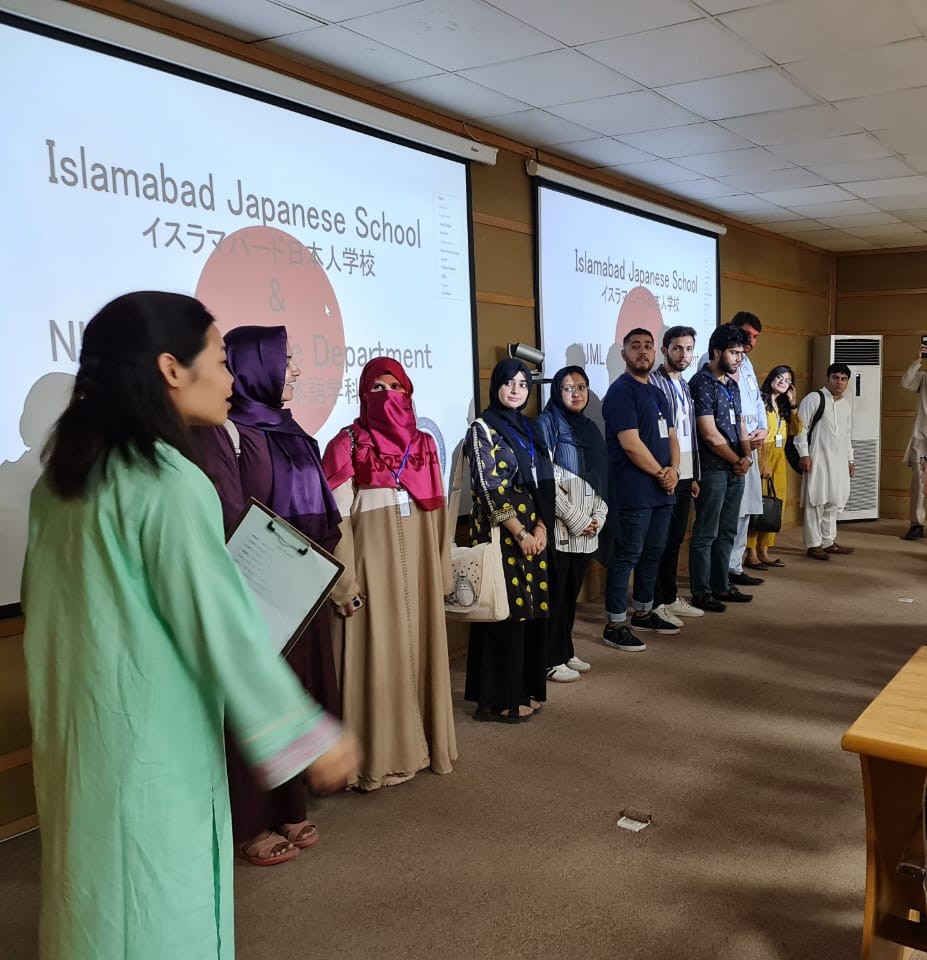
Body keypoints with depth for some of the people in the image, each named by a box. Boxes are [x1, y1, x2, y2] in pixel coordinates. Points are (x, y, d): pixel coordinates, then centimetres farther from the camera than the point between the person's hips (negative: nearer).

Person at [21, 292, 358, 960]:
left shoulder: (62, 478, 4)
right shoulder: (172, 484, -21)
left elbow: (51, 604, 13)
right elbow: (223, 627, -22)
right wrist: (310, 735, -14)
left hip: (76, 732, 8)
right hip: (153, 741, -8)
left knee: (95, 901, 21)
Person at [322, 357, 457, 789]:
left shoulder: (423, 444, 11)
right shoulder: (348, 445, -4)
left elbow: (437, 511, 13)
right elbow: (336, 518, -8)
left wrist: (442, 570, 11)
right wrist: (345, 583, -13)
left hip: (418, 565, 5)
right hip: (373, 566, -5)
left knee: (421, 649, 11)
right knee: (377, 658, -1)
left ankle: (424, 745, 25)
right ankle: (377, 759, 10)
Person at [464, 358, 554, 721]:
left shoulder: (528, 428, 14)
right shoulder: (483, 428, -7)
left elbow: (543, 483, 12)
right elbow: (490, 489, -13)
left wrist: (541, 526, -1)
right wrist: (519, 533, -14)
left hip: (534, 531, 7)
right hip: (500, 533, -7)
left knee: (530, 609, 10)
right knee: (505, 613, -4)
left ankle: (525, 690, 22)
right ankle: (499, 699, 6)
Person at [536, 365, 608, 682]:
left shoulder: (590, 428, 16)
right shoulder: (547, 424, -6)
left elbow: (600, 479, 16)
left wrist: (598, 517, 1)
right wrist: (575, 521, -13)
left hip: (586, 529, 6)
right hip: (559, 527, -6)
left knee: (572, 592, 13)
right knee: (555, 593, -1)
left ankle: (566, 652, 23)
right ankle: (552, 660, 7)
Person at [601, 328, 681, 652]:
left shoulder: (658, 394, 18)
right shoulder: (621, 391, -10)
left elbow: (671, 436, 16)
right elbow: (630, 443, -18)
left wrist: (673, 470, -3)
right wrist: (661, 473, -10)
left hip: (662, 489, 9)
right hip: (634, 491, -9)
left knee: (653, 553, 15)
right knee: (627, 555, -5)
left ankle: (643, 613, 28)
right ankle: (615, 625, 1)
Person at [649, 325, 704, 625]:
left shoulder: (684, 386, 16)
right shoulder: (653, 383, -11)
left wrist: (694, 476, 17)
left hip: (685, 476, 8)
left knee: (675, 538, 14)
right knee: (658, 540, -1)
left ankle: (670, 598, 24)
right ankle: (654, 604, 7)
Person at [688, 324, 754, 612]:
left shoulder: (732, 384, 15)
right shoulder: (702, 383, -12)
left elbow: (740, 424, 16)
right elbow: (710, 434, -16)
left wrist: (747, 456, -1)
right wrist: (736, 461, -7)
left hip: (735, 469, 9)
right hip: (713, 469, -8)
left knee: (727, 531, 14)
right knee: (706, 533, -2)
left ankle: (721, 585, 23)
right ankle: (701, 592, 5)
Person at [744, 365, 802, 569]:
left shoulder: (783, 405, 19)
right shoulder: (760, 400, -7)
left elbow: (795, 430, 11)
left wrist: (792, 404, 4)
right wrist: (763, 463, -17)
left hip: (779, 460, 8)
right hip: (761, 458, -8)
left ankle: (763, 552, 13)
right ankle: (751, 554, -5)